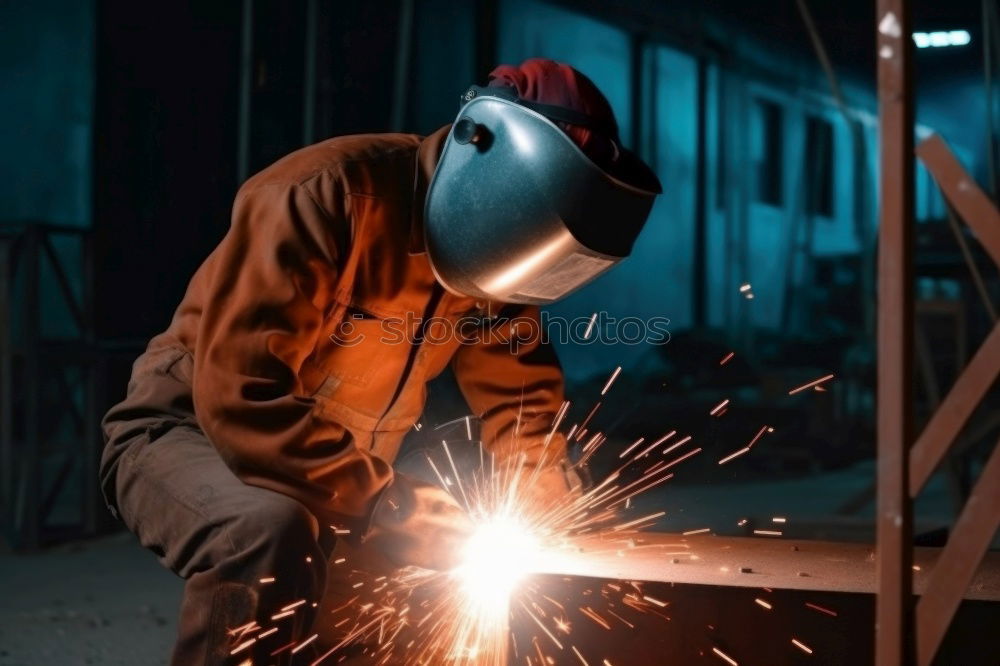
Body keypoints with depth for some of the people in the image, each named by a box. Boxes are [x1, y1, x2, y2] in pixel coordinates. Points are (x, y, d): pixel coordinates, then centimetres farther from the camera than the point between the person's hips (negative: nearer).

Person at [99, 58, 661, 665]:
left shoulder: (488, 253, -5)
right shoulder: (328, 196, -28)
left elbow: (519, 391, 7)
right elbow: (240, 396, -33)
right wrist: (382, 507, -34)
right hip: (187, 433, -7)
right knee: (272, 539, -37)